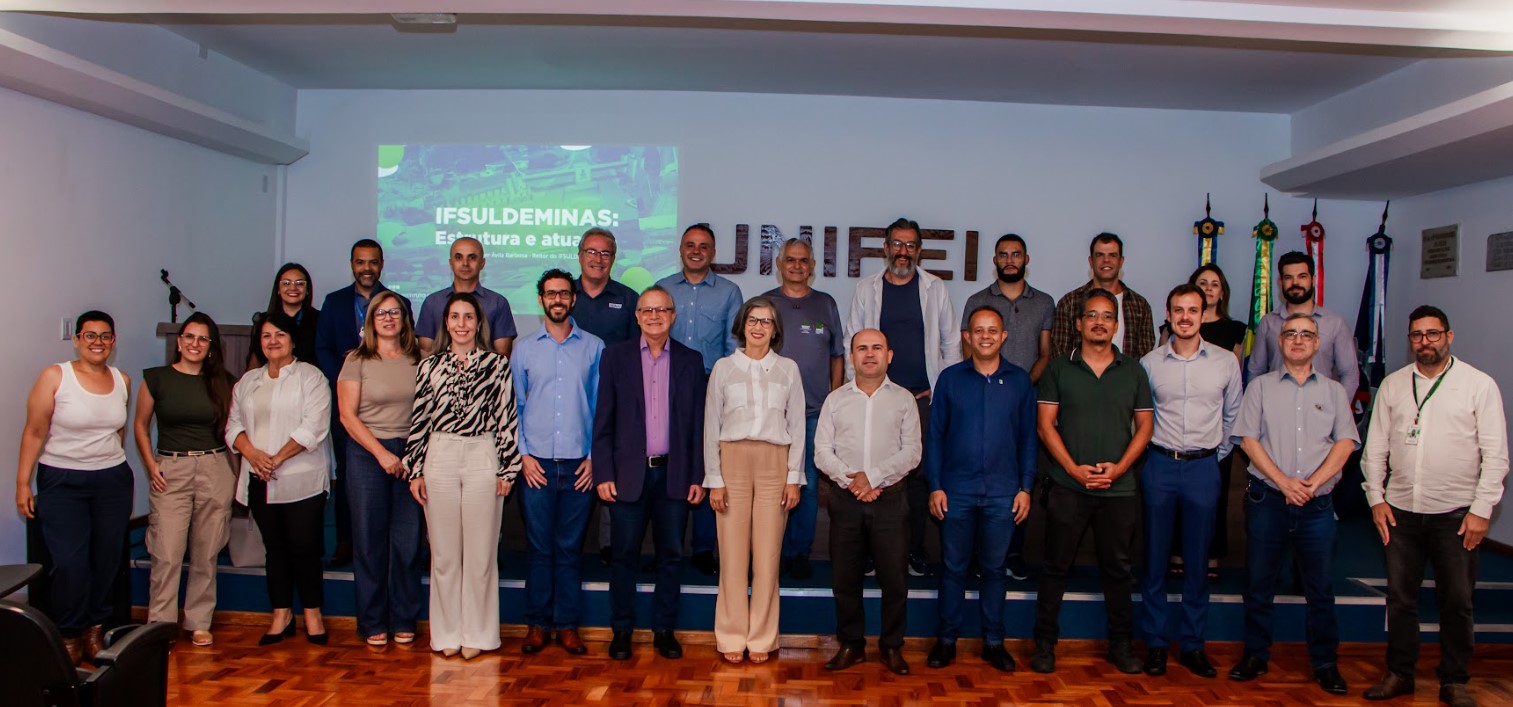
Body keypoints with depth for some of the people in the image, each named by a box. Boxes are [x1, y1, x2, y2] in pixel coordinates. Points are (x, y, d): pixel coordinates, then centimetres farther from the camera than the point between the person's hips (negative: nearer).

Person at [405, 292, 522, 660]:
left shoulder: (497, 364, 1)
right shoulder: (430, 365, 7)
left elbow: (507, 419, 0)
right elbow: (419, 419, 8)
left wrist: (507, 470, -2)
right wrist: (415, 470, 5)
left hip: (482, 460, -2)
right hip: (440, 459, 2)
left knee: (481, 552, 4)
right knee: (444, 552, 8)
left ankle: (477, 633, 16)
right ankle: (448, 632, 20)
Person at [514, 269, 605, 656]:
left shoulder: (594, 348, 6)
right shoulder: (524, 349, 8)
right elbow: (514, 406, 9)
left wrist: (594, 457, -1)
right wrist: (523, 455, -1)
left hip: (579, 464, 0)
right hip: (537, 464, 1)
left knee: (569, 548, 5)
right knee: (540, 548, 4)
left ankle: (567, 624, 14)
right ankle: (538, 624, 15)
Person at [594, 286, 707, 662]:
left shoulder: (691, 361, 7)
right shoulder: (615, 356, 4)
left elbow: (698, 423, 6)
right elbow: (603, 420, 1)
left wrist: (698, 477, 1)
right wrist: (603, 474, -5)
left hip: (674, 474, 1)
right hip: (628, 474, -1)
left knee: (671, 555, 7)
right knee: (624, 555, 5)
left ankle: (664, 630, 20)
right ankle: (621, 631, 18)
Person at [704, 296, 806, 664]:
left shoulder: (788, 369, 9)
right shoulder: (723, 367, 7)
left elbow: (797, 426, 8)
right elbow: (711, 426, 4)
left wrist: (794, 478, 1)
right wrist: (714, 479, -2)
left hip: (774, 464, 1)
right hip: (733, 460, 0)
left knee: (768, 554, 1)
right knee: (733, 553, 0)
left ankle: (761, 639, 12)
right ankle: (732, 637, 11)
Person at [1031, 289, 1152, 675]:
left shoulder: (1133, 371, 7)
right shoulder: (1059, 368, 2)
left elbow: (1144, 425, 7)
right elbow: (1045, 424, -1)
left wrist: (1120, 467, -8)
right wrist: (1074, 468, -11)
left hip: (1119, 489, 2)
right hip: (1067, 487, -1)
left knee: (1118, 567, 10)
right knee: (1056, 567, 5)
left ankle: (1121, 644, 23)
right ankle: (1044, 643, 15)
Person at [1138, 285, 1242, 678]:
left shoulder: (1226, 362, 2)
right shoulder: (1150, 363, 1)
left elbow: (1233, 416, 13)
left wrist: (1217, 455, 10)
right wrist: (1147, 453, 5)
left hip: (1203, 468, 0)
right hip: (1159, 465, 0)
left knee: (1197, 560, 6)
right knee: (1155, 558, 5)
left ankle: (1193, 645, 18)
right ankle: (1155, 643, 15)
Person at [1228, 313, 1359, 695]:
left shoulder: (1334, 391, 10)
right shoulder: (1260, 386, 7)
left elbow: (1345, 443, 2)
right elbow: (1249, 439, -1)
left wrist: (1312, 482, -11)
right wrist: (1284, 482, -11)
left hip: (1317, 504, 1)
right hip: (1267, 500, 0)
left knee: (1320, 588, 5)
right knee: (1258, 583, 6)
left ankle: (1325, 663, 17)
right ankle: (1256, 654, 18)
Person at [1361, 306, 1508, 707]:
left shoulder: (1479, 385, -2)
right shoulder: (1392, 385, 7)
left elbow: (1496, 455, -4)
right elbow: (1375, 447, 11)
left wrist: (1482, 509, -8)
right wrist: (1376, 497, 4)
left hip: (1456, 513, -2)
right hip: (1401, 510, 3)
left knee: (1457, 602, 6)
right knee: (1400, 597, 10)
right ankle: (1399, 673, 22)